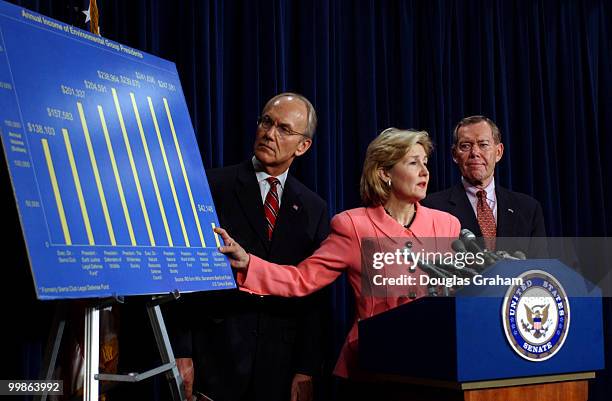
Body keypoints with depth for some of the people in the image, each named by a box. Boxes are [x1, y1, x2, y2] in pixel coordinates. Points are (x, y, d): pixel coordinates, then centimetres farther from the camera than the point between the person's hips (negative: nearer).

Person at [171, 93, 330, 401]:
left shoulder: (314, 209, 7)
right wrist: (181, 352, -8)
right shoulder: (213, 186, -1)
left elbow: (315, 295, 5)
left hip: (280, 363, 3)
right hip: (215, 356, -2)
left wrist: (307, 369, -1)